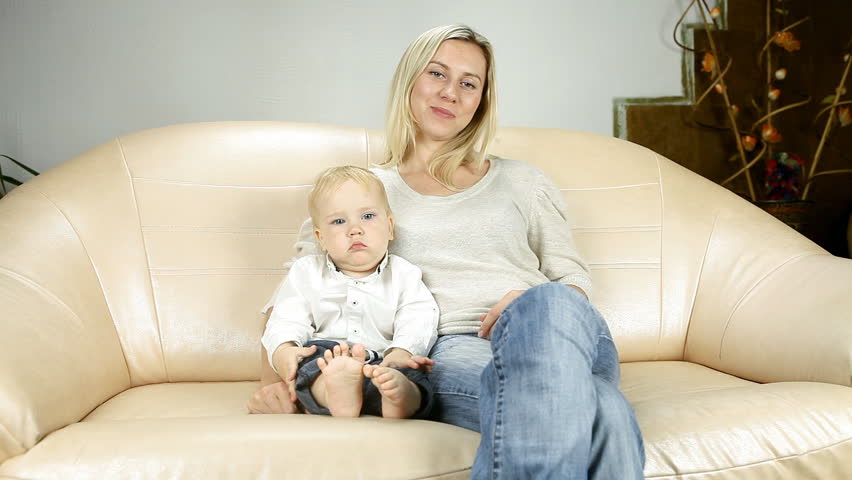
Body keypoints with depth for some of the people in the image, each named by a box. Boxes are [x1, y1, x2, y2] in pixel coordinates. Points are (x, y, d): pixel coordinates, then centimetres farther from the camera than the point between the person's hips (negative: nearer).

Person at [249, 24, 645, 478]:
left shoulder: (522, 181, 24)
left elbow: (574, 279, 19)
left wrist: (536, 306, -6)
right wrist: (276, 380, -4)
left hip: (559, 338, 4)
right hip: (448, 351, -3)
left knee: (549, 303, -40)